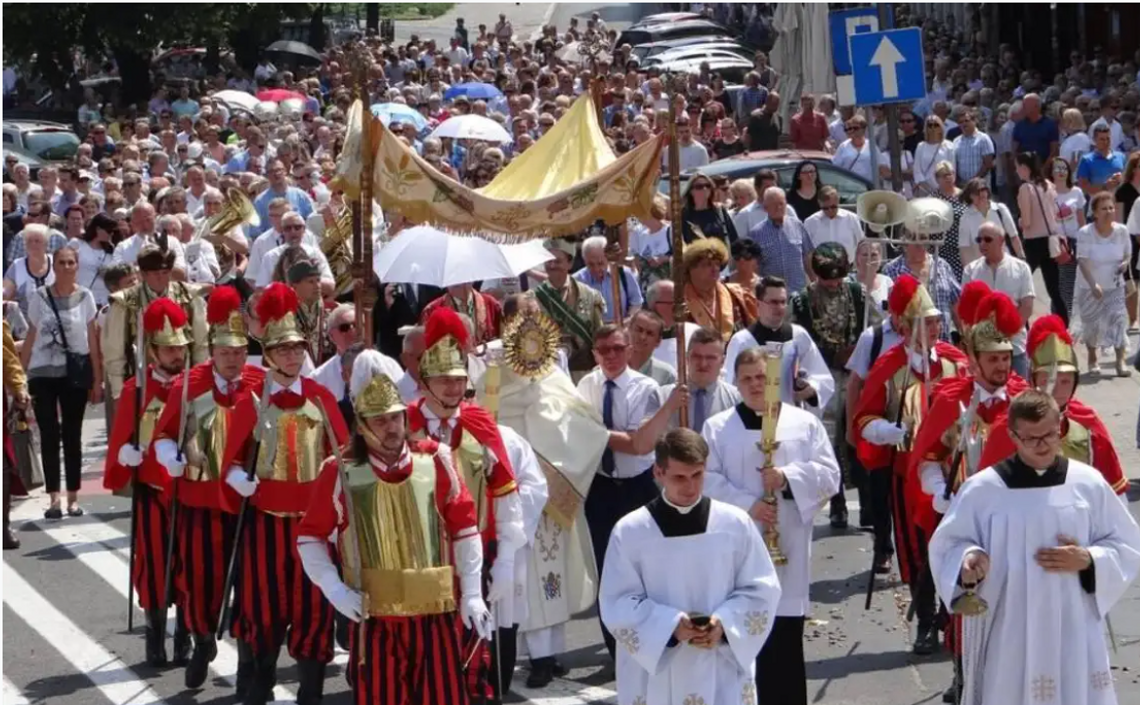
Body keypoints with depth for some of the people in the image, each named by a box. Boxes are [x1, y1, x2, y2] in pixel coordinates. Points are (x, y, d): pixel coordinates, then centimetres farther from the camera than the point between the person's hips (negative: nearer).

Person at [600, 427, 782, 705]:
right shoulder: (630, 531, -5)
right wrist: (670, 625, -18)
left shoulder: (735, 523, -1)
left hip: (723, 676, 1)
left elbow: (762, 589, 4)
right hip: (657, 679, -1)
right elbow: (617, 603, -4)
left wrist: (725, 623, -13)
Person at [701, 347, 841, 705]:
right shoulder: (717, 427, 6)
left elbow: (830, 475, 1)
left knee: (785, 639, 2)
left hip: (786, 546, 0)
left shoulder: (805, 424, 6)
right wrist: (747, 504, -16)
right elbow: (709, 480, -3)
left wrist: (788, 477, -15)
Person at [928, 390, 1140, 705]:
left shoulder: (1088, 483, 0)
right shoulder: (983, 489, -4)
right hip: (1008, 634, -1)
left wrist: (1088, 560, -10)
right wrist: (969, 559, -16)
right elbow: (947, 544, 5)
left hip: (1075, 633, 1)